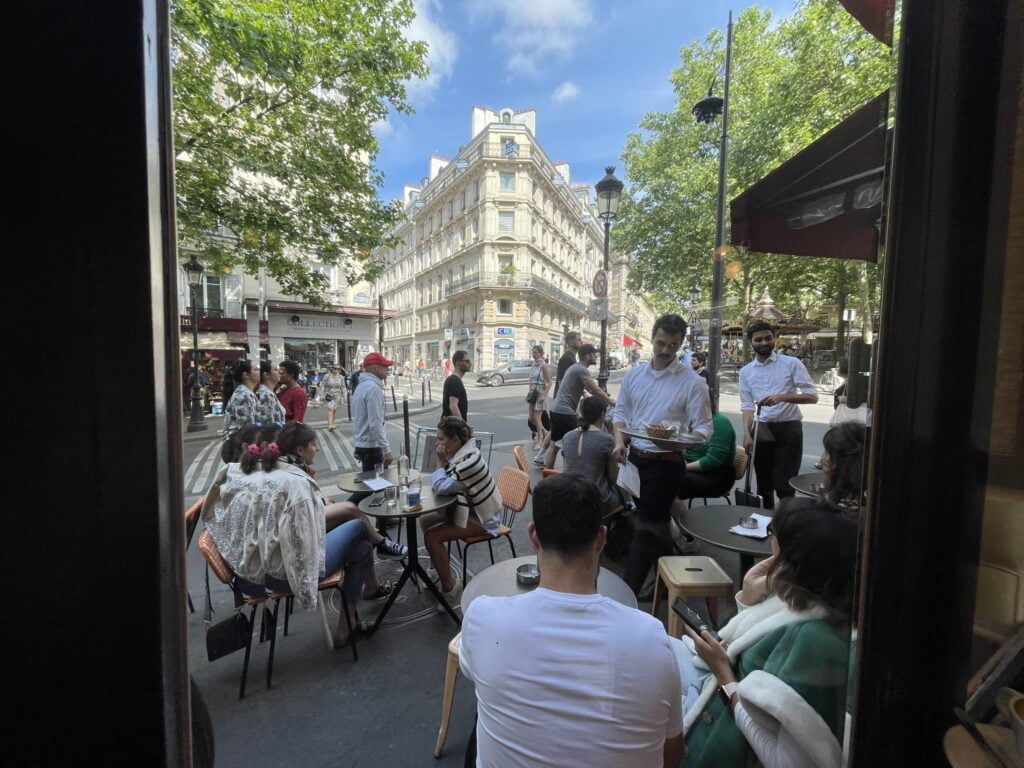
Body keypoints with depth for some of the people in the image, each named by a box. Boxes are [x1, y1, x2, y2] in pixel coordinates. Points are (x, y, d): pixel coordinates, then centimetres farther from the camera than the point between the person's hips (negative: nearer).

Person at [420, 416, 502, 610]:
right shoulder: (461, 453, 0)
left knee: (431, 537, -18)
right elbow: (442, 483, 4)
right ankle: (437, 569, 25)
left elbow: (440, 486, -29)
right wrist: (444, 461, -12)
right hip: (468, 508, 10)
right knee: (425, 520, 10)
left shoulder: (469, 460, -29)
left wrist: (440, 462, -17)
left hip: (481, 518, -10)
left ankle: (450, 588, -3)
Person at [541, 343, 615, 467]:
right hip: (565, 412, -10)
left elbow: (590, 389, 24)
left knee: (554, 445, 15)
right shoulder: (581, 370, -14)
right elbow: (596, 391, -17)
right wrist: (611, 402, -6)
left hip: (556, 409, 10)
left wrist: (606, 399, 20)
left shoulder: (576, 367, 19)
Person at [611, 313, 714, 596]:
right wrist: (619, 441, -6)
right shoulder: (633, 374, 3)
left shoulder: (692, 382, -10)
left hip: (666, 463, -5)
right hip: (635, 458, 5)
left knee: (646, 526, 1)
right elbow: (621, 412, 10)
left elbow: (704, 427, -10)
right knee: (656, 522, 21)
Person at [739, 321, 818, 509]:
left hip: (789, 429, -3)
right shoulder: (746, 371, 6)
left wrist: (781, 397, -24)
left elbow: (812, 396, -10)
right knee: (764, 485, 13)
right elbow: (747, 406, 5)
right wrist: (747, 434, -6)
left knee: (784, 485, -4)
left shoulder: (791, 363, -4)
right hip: (761, 430, 3)